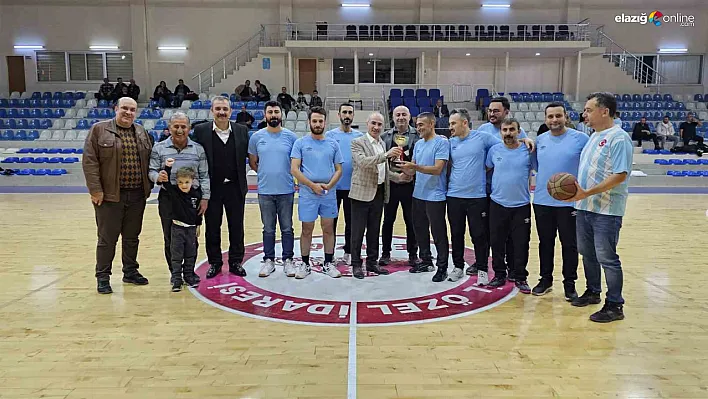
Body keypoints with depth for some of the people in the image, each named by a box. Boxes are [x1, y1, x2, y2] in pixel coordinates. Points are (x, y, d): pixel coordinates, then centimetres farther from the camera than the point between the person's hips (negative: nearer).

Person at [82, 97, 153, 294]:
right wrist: (95, 189, -12)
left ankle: (130, 272, 27)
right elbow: (89, 161, -7)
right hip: (109, 196, -4)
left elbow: (149, 160, 16)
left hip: (137, 196, 4)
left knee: (132, 237, 13)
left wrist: (148, 187, 8)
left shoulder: (142, 132, 12)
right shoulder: (99, 130, -3)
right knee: (107, 238, 3)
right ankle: (103, 277, 15)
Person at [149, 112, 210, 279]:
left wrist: (205, 197, -1)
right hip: (168, 198, 0)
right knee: (170, 238, 3)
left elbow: (204, 176, 6)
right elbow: (151, 170, 4)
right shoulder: (159, 148, 5)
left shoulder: (198, 149, 6)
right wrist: (158, 177, -19)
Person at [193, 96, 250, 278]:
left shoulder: (242, 131, 3)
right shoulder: (201, 131, -2)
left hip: (235, 188, 1)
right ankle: (214, 263, 25)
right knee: (212, 228, 10)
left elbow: (249, 155, 9)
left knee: (236, 228, 10)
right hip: (212, 188, -1)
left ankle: (236, 262, 24)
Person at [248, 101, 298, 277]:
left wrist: (284, 175, 4)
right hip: (265, 191, 1)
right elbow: (253, 162, 13)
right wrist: (266, 174, 10)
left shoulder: (291, 137, 0)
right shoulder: (257, 137, 3)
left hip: (286, 190, -1)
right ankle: (269, 260, 21)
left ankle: (288, 260, 18)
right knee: (268, 229, 10)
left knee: (287, 228, 6)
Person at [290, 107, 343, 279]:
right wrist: (313, 185, -13)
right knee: (307, 230, 5)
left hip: (329, 194, 2)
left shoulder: (333, 144, 7)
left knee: (328, 229, 8)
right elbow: (294, 169, -6)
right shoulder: (300, 143, 0)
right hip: (308, 193, -2)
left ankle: (328, 263, 20)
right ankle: (305, 264, 17)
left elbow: (339, 170, 8)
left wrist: (329, 185, -10)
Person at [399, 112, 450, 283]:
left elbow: (437, 169, -19)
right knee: (420, 230, 16)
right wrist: (406, 168, -8)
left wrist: (415, 167, -27)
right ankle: (426, 261, 31)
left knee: (438, 233, 0)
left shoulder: (442, 142, -11)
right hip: (418, 194, 8)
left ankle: (442, 267, 11)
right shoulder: (418, 144, 13)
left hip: (435, 196, -8)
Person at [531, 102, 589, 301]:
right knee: (545, 243, 13)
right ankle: (546, 280, 27)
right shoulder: (540, 140, 7)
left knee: (570, 245, 6)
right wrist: (541, 180, 12)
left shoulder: (580, 138, -7)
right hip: (542, 201, 4)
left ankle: (569, 284, 18)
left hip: (569, 202, -4)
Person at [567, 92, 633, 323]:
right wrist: (580, 194, 12)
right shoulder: (594, 137, 13)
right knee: (587, 254, 18)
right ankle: (592, 292, 34)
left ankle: (615, 306, 10)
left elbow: (620, 175, -22)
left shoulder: (618, 138, -15)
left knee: (607, 258, -2)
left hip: (606, 211, -9)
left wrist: (587, 193, -26)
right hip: (584, 207, 9)